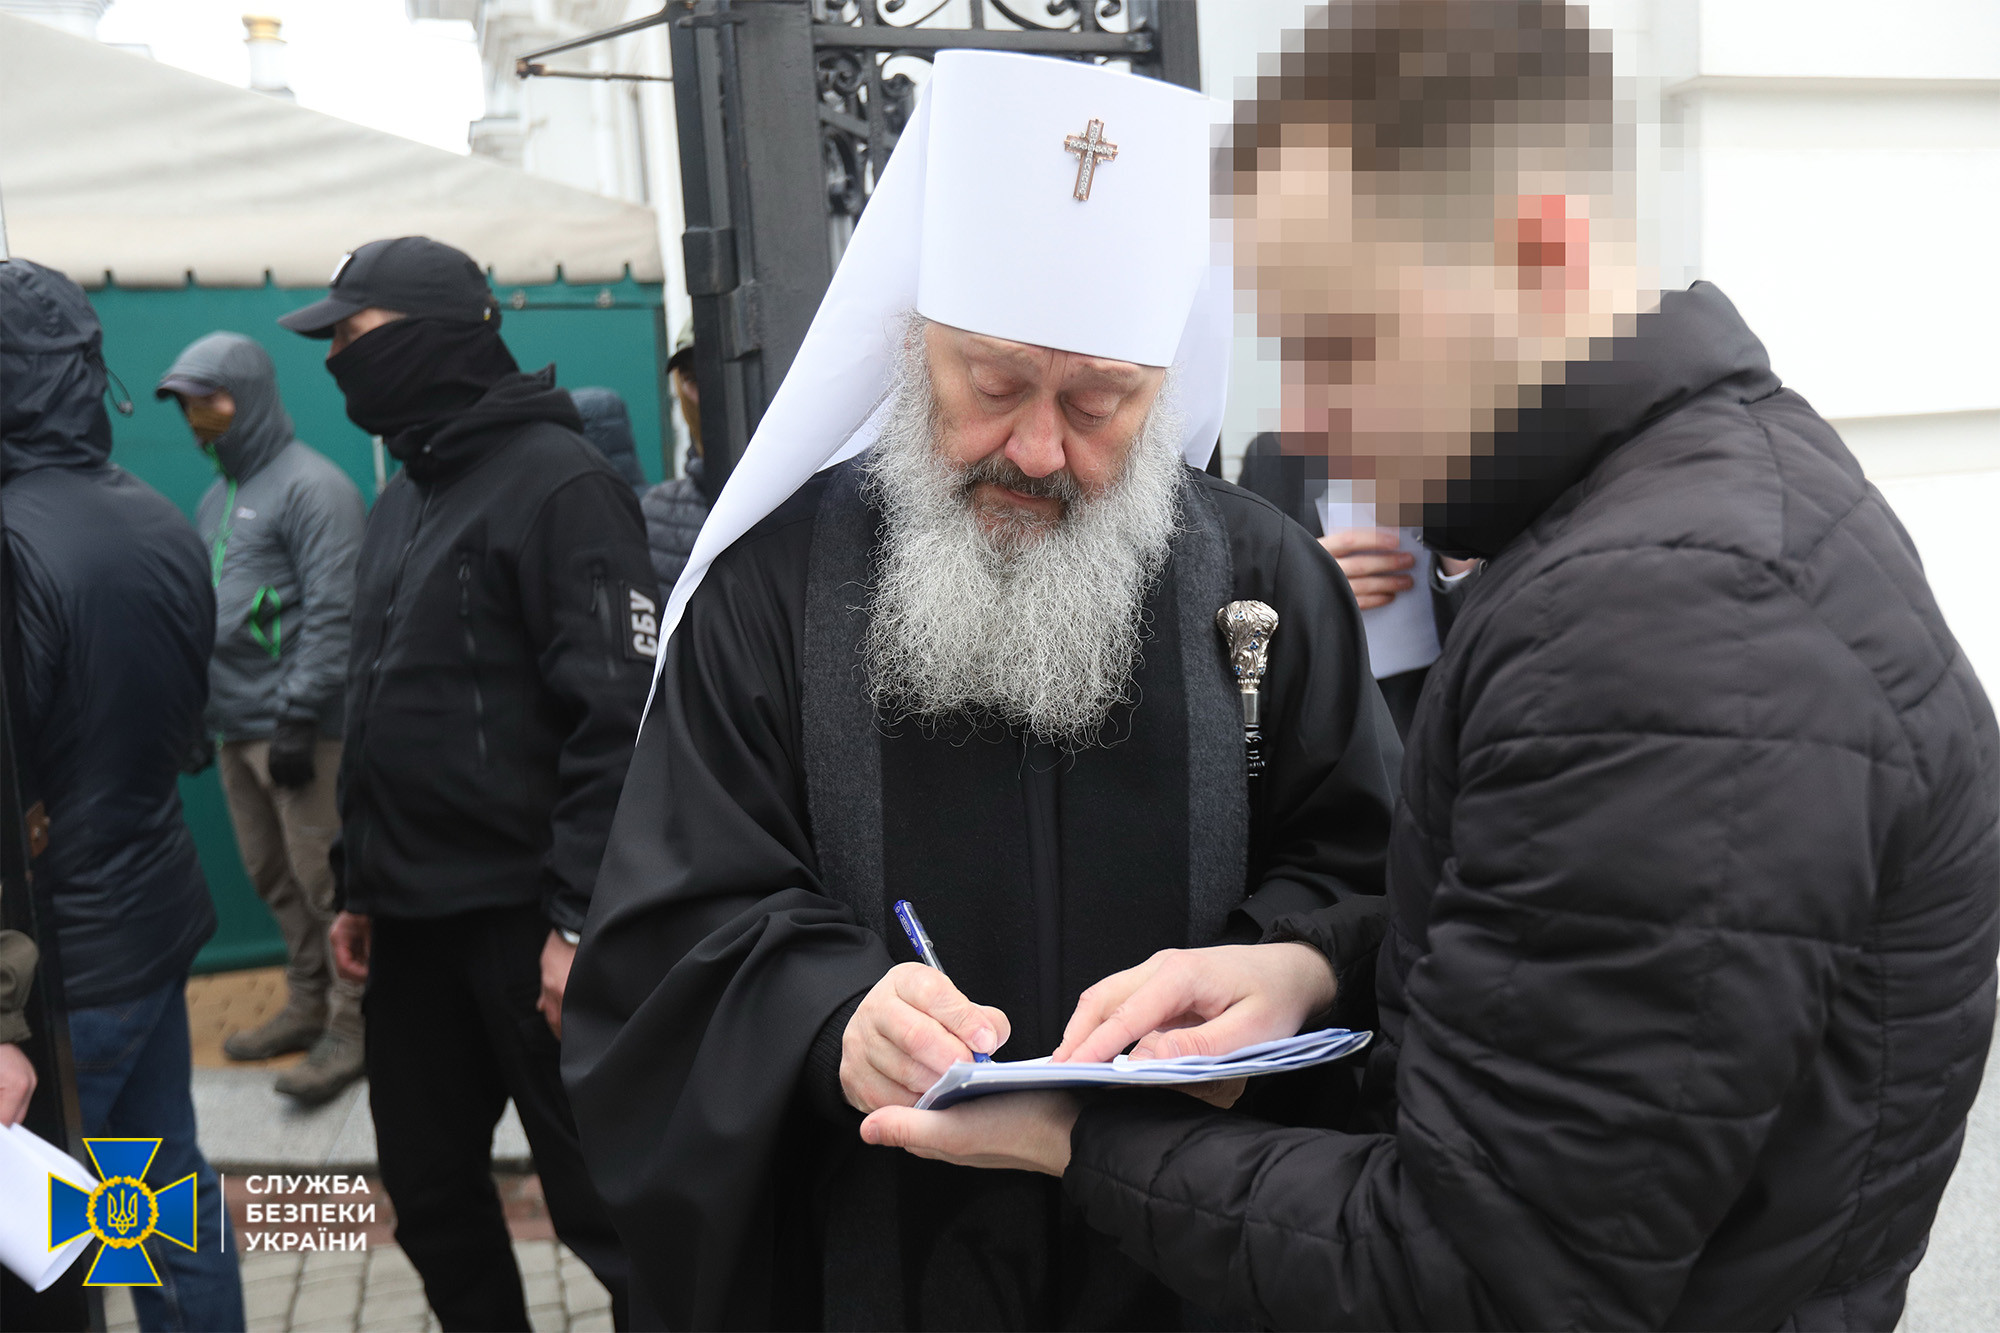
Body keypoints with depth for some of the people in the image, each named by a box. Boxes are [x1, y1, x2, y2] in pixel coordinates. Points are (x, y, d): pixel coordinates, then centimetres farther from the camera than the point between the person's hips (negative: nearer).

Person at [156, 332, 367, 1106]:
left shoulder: (313, 487, -10)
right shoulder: (219, 497, 17)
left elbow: (331, 616, -16)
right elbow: (207, 606, 21)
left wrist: (297, 716, -19)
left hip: (299, 727, -8)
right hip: (235, 728, 8)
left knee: (325, 882, -4)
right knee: (274, 880, 14)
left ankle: (352, 1027, 6)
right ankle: (308, 1006, 27)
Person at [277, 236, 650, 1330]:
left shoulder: (557, 481, -12)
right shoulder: (401, 500, 16)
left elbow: (616, 718, -19)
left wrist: (578, 916, -22)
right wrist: (358, 889, 18)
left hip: (521, 916, -9)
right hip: (413, 915, 9)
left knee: (601, 1200, 0)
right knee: (427, 1183, 18)